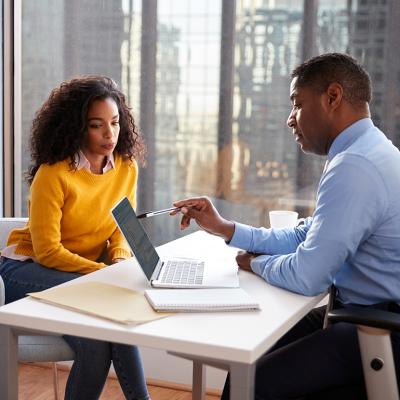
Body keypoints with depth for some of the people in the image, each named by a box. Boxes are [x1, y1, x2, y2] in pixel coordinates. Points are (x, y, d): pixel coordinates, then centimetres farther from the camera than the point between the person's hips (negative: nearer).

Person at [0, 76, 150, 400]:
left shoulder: (127, 167, -2)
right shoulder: (53, 173, -20)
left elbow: (122, 228, 7)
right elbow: (47, 250, -18)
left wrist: (120, 259, -15)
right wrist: (102, 272, -24)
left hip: (85, 270, 5)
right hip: (27, 269, -4)